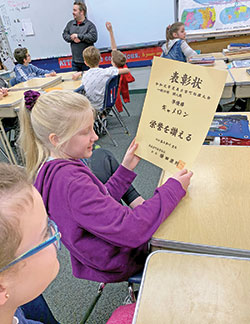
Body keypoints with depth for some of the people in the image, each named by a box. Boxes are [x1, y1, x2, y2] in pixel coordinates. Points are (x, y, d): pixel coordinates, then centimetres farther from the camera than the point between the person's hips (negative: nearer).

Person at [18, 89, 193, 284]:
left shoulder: (49, 169, -5)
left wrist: (127, 168, -2)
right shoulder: (71, 182, -34)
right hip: (117, 263, -7)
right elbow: (131, 231, -36)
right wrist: (174, 189, -27)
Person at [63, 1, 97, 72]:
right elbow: (65, 34, 10)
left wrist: (78, 36, -15)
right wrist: (72, 38, -11)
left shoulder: (89, 25, -6)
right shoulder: (70, 24, 12)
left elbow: (93, 37, -19)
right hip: (75, 60, 5)